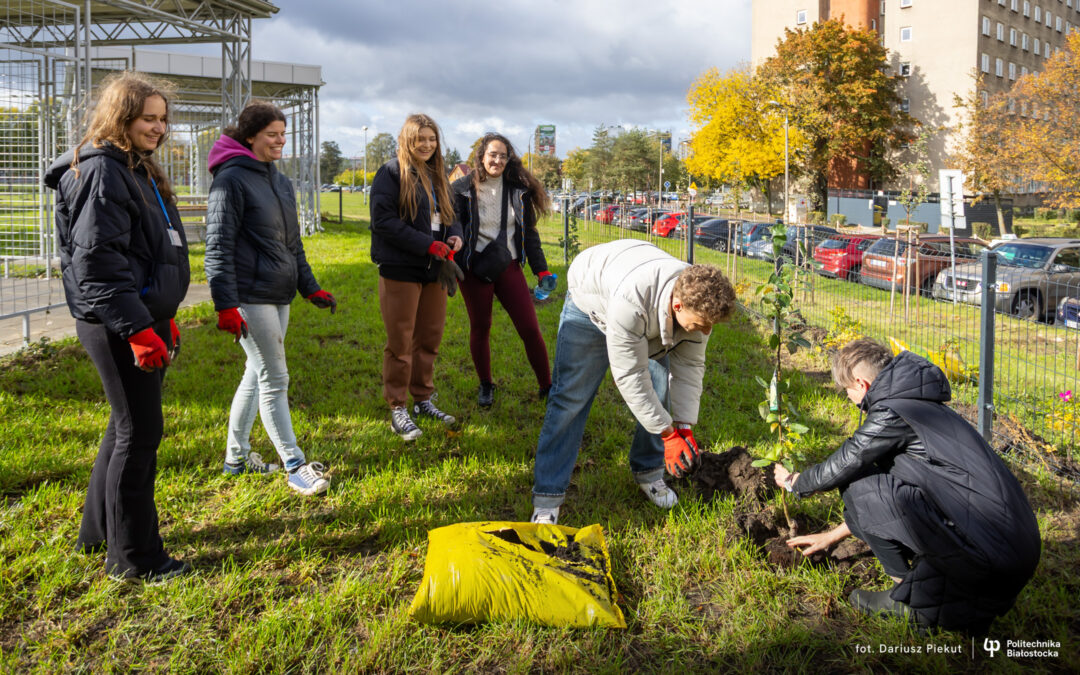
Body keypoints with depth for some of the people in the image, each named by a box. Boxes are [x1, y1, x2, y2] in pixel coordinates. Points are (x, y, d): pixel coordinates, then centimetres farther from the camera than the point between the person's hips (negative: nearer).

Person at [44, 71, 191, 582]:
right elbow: (98, 260, -21)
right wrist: (137, 329, -24)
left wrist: (165, 318, 23)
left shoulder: (137, 168, 17)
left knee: (127, 426, 18)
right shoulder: (101, 171, -14)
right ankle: (133, 558, 8)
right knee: (140, 433, -4)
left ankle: (98, 532, 34)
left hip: (143, 317, 10)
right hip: (116, 325, -10)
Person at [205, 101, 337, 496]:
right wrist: (226, 305, -21)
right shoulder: (231, 178, -10)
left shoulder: (280, 182, 17)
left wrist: (310, 287, 19)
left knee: (258, 373, 14)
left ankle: (237, 456, 27)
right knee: (274, 378, -6)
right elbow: (218, 245, -15)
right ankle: (296, 467, 0)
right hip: (250, 296, -9)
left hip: (279, 294, 9)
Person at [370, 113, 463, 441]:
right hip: (401, 269, -7)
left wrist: (455, 235, -3)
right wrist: (427, 244, -21)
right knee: (401, 343, -1)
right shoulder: (391, 173, -7)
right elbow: (383, 220, -16)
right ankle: (397, 409, 9)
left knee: (430, 339, 14)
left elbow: (450, 214, 22)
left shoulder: (437, 175, 15)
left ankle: (423, 399, 28)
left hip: (434, 269, 7)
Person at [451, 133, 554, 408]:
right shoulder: (462, 189, -2)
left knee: (530, 328, -3)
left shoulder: (518, 190, 6)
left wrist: (541, 269, 8)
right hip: (474, 269, -2)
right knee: (480, 328, 8)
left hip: (508, 267, 2)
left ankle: (546, 386, 11)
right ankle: (485, 386, 27)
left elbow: (529, 232, 11)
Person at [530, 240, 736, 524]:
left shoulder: (699, 303, -27)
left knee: (658, 393, -3)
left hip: (650, 317, 5)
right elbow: (631, 377, -38)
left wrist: (685, 427, -20)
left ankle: (648, 472, 18)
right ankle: (547, 496, -6)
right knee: (570, 397, -11)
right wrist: (668, 434, -32)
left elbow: (689, 366, -14)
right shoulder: (631, 301, -47)